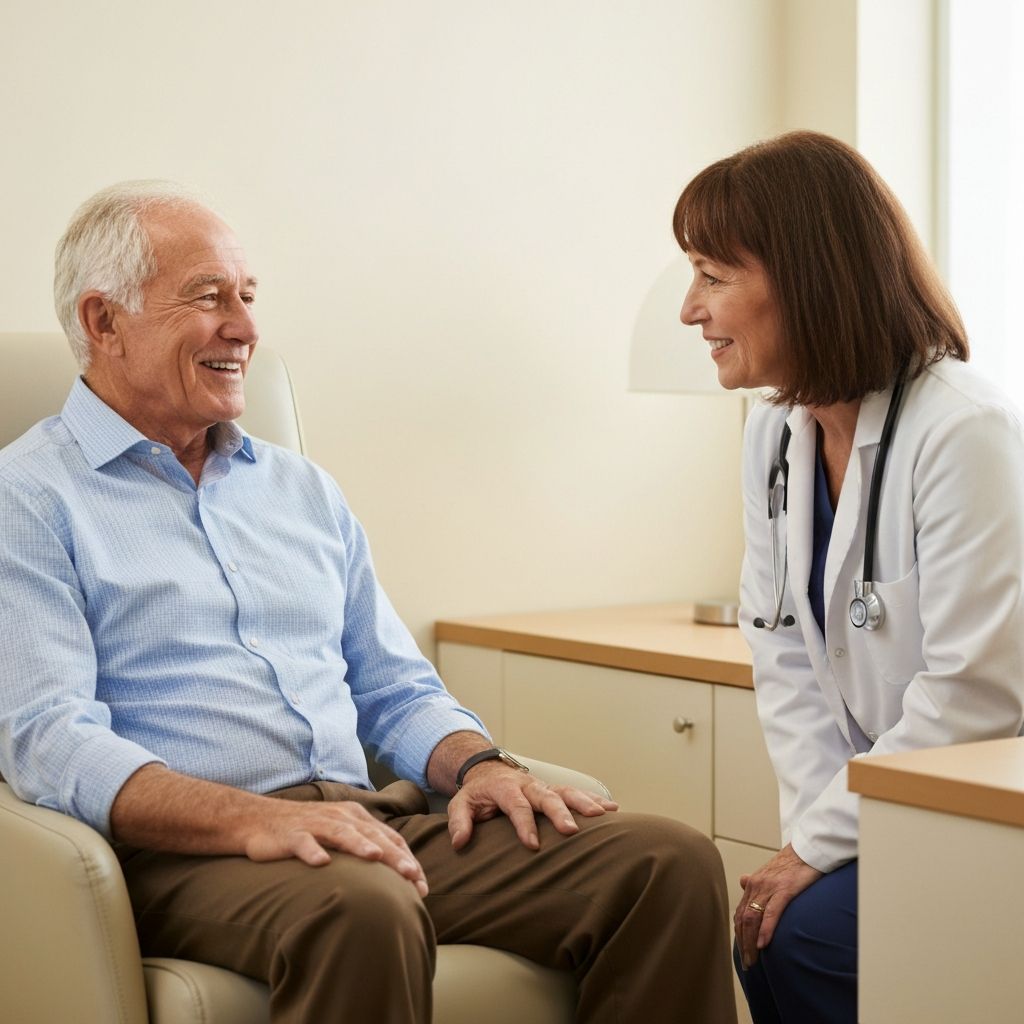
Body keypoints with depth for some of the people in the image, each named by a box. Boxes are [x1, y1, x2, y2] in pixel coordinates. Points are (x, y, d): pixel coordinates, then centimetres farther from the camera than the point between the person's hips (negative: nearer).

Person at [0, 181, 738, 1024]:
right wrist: (253, 821, -26)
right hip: (184, 854, -6)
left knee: (674, 865, -14)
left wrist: (476, 762, -1)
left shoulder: (304, 490, 23)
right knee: (363, 911, -41)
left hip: (367, 827, 6)